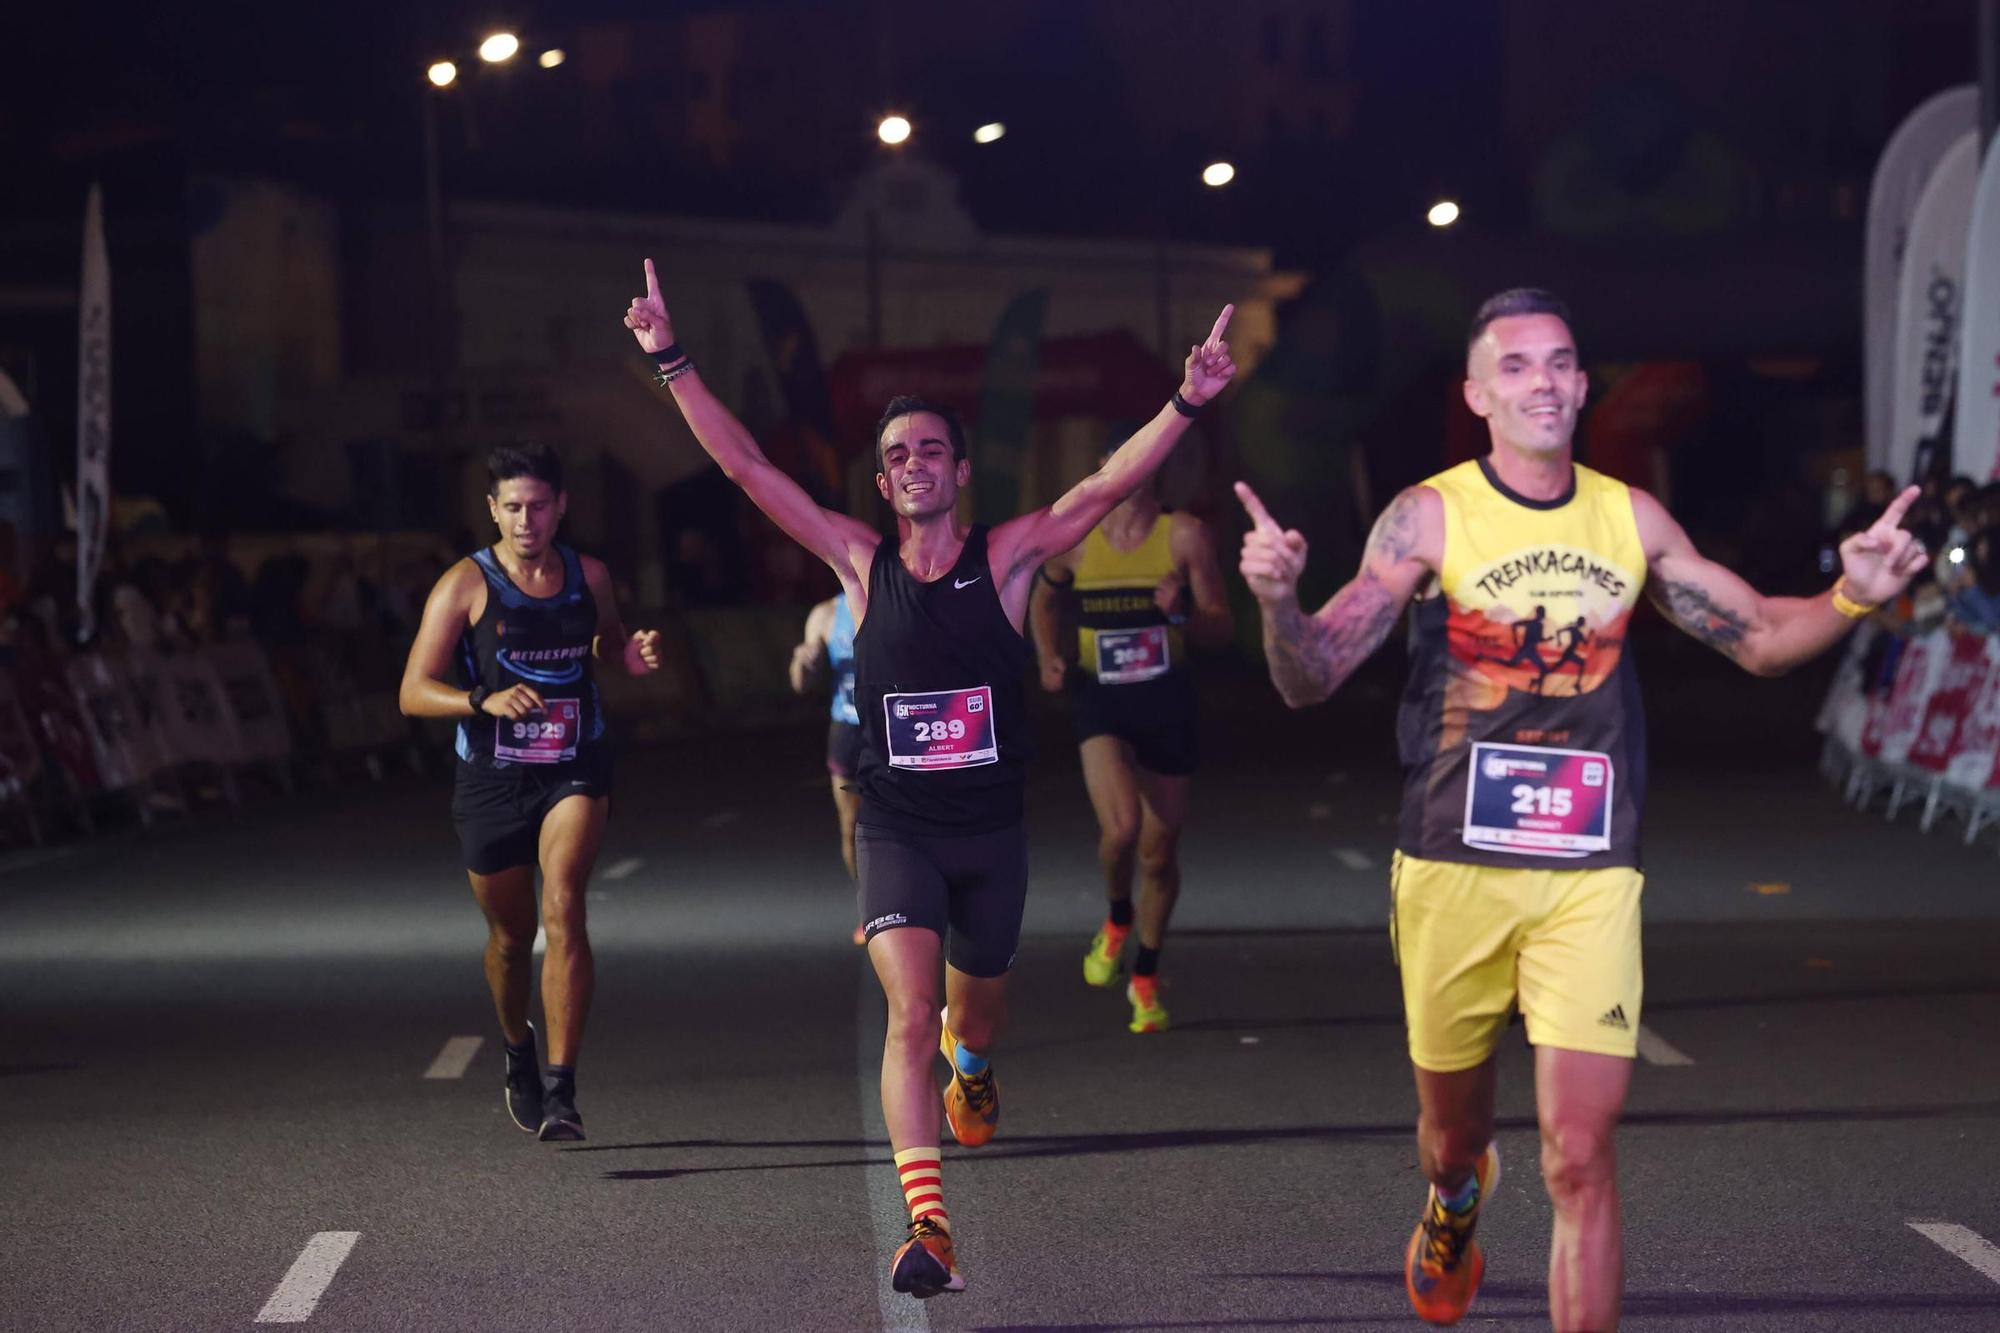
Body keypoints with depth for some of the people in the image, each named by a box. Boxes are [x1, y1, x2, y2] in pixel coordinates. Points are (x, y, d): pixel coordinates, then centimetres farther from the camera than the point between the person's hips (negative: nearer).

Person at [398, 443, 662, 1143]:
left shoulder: (588, 577, 3)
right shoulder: (466, 585, -7)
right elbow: (414, 692, -10)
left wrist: (633, 657, -1)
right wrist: (485, 700, -29)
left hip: (574, 771, 0)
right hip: (492, 778, 0)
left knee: (563, 909, -21)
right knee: (511, 935, 13)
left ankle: (560, 1087, -21)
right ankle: (518, 1052, 44)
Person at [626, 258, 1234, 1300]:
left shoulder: (1006, 558, -4)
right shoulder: (860, 563, -3)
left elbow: (1110, 484, -15)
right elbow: (746, 466, -6)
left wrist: (1186, 402, -28)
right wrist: (671, 363, -12)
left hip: (991, 829, 2)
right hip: (895, 828, -1)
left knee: (976, 1015, 21)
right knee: (910, 1014, -18)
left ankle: (971, 1067, 59)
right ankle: (926, 1224, -24)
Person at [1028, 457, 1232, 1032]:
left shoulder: (1184, 536, -3)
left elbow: (1219, 629, -1)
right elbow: (1045, 599, 23)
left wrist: (1181, 612, -21)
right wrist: (1048, 658, 6)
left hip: (1166, 703, 0)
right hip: (1101, 702, 0)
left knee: (1160, 854, 7)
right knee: (1121, 828, -25)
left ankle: (1146, 977, 29)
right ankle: (1117, 918, 7)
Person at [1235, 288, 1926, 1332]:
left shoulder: (1632, 520, 3)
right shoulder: (1429, 517, -6)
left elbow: (1761, 639, 12)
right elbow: (1310, 679, -11)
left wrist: (1851, 598, -8)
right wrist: (1279, 602, -33)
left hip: (1590, 878, 1)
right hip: (1452, 871, -1)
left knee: (1581, 1159, -10)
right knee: (1454, 1128, 19)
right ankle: (1455, 1210, 56)